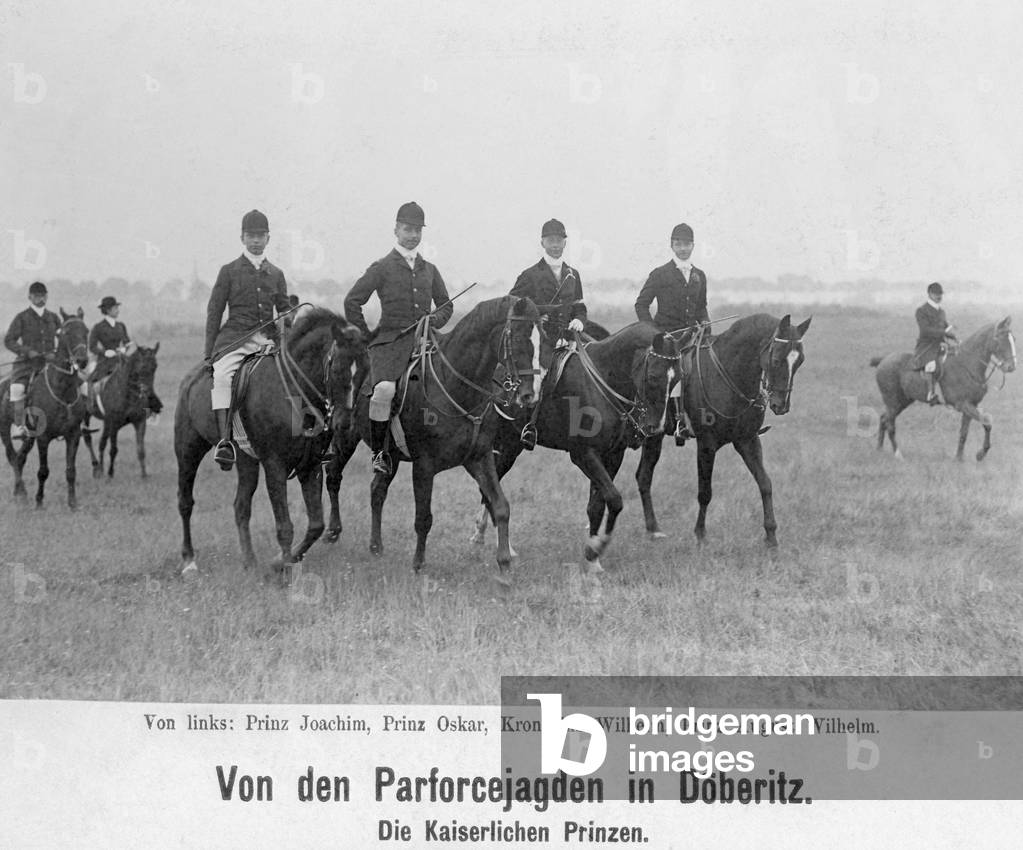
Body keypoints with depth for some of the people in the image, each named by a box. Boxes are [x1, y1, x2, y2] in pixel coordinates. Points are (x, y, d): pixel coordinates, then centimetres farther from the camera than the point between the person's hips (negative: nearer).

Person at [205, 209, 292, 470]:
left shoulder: (276, 274, 18)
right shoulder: (229, 271, 9)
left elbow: (285, 311, 22)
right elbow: (214, 311, 8)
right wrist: (210, 352, 1)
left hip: (267, 339, 3)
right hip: (235, 337, -3)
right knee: (222, 375, -32)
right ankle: (225, 440, -38)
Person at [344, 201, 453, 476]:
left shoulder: (430, 270, 19)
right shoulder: (382, 268, 4)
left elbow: (446, 305, 29)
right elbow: (352, 302, 3)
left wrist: (436, 319, 8)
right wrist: (367, 334, 4)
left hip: (423, 340, 5)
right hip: (390, 340, -4)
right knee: (384, 389, -29)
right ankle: (378, 451, -15)